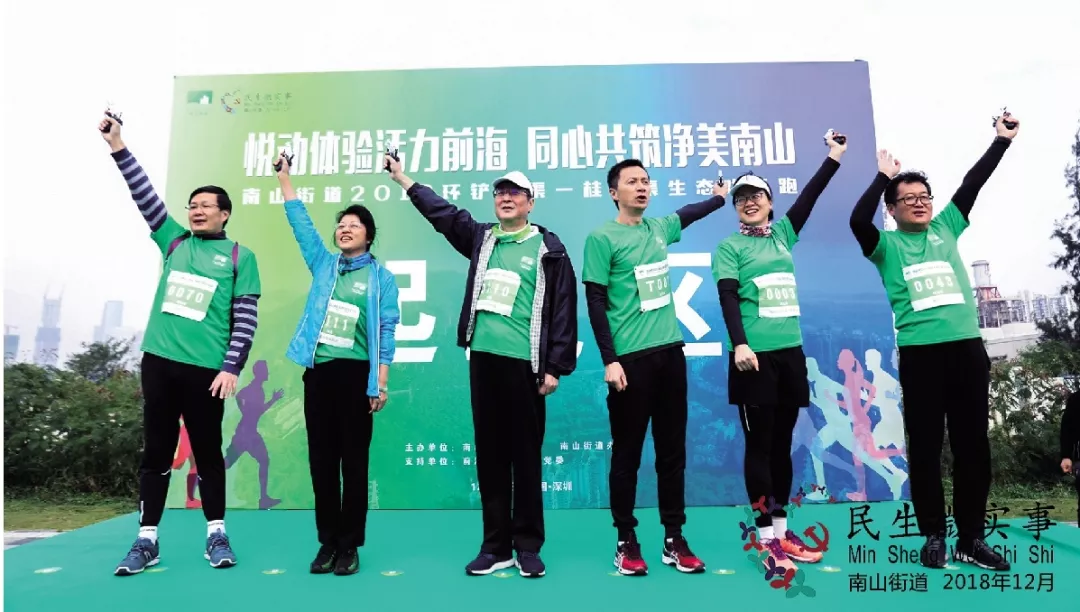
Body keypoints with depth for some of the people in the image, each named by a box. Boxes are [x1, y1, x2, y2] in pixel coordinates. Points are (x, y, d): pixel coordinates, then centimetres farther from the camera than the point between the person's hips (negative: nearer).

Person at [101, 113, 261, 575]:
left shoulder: (240, 257, 2)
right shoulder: (174, 241, 12)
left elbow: (246, 318, -3)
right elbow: (146, 196, 4)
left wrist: (231, 368, -10)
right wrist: (118, 147, -4)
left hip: (206, 369, -3)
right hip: (159, 360, 3)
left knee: (207, 452, 7)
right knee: (156, 450, 8)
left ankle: (216, 536, 19)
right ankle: (147, 540, 18)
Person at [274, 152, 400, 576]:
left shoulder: (382, 278, 2)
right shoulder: (323, 264, 12)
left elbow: (386, 330, -3)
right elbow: (301, 223, 11)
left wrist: (381, 382, -9)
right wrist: (284, 179, 7)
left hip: (357, 372, -3)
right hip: (318, 371, 4)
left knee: (354, 460, 2)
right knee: (321, 460, 7)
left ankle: (349, 545, 12)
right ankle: (327, 542, 18)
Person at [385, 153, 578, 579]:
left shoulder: (548, 248, 1)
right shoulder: (481, 238, 14)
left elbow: (564, 310, -3)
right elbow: (443, 213, 23)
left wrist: (555, 366, -8)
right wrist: (402, 178, 22)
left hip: (524, 363, -4)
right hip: (483, 358, 5)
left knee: (526, 456, 2)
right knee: (490, 455, 9)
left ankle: (528, 546, 15)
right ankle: (495, 546, 19)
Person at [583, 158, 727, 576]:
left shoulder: (659, 228, 12)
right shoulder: (602, 238, -5)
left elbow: (686, 215, 36)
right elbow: (595, 304, -9)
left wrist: (720, 197, 45)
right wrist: (610, 360, -14)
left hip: (670, 352, 6)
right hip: (631, 358, -6)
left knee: (673, 451, 10)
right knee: (627, 454, 3)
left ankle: (674, 539, 20)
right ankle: (626, 541, 17)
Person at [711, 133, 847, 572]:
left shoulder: (782, 234, 14)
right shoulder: (729, 247, -1)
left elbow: (809, 197, 11)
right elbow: (727, 298, -12)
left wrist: (834, 157, 7)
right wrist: (739, 344, -24)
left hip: (791, 352, 5)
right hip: (756, 355, -5)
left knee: (782, 444, 11)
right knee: (759, 446, 0)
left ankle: (781, 530, 21)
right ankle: (766, 537, 7)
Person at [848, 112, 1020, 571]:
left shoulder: (945, 229, 14)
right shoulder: (886, 245, 4)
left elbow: (971, 186, 11)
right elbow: (858, 221, -15)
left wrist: (1002, 140, 9)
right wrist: (883, 176, -11)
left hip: (967, 345, 4)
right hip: (920, 352, -3)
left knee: (973, 443, 6)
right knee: (926, 446, 3)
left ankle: (971, 538, 17)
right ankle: (934, 537, 16)